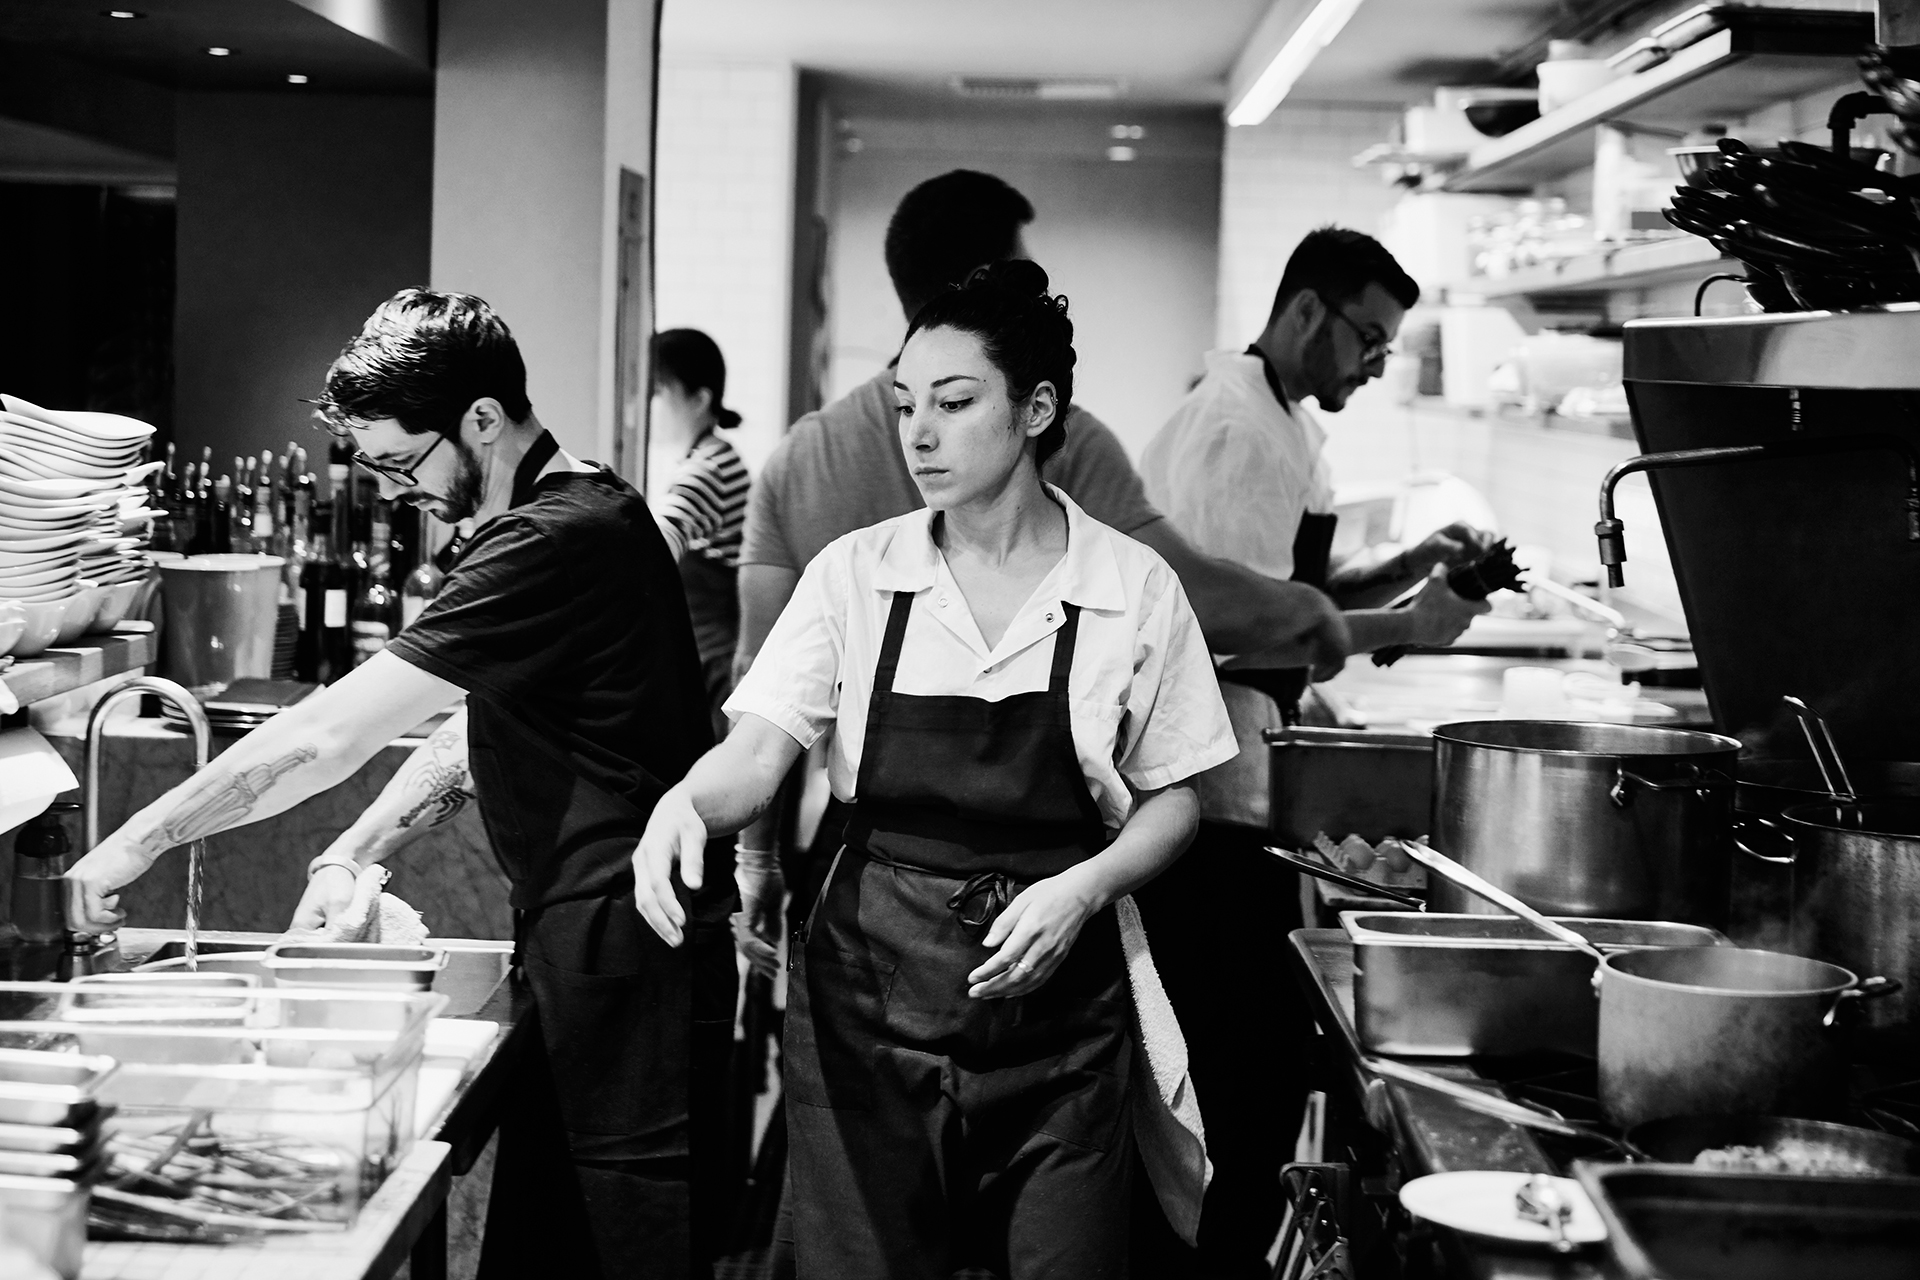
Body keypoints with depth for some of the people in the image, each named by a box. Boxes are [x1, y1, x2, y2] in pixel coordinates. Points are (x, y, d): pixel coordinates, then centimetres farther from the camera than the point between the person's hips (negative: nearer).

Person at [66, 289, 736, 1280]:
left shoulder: (556, 542, -20)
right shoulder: (570, 515, 13)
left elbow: (335, 733, -20)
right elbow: (476, 731, 18)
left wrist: (144, 838, -11)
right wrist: (350, 856, 6)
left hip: (624, 948, -10)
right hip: (577, 938, 10)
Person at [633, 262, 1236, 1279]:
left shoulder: (1136, 590, -1)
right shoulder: (854, 573, 2)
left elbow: (1169, 803, 5)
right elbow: (758, 751, -4)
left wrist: (1085, 888, -13)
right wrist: (688, 801, -26)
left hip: (1055, 999, -1)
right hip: (868, 995, 1)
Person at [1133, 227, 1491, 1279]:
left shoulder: (1286, 426, 15)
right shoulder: (1236, 430, -17)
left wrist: (1414, 563, 7)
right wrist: (1404, 627, -19)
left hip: (1241, 786, 10)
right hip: (1208, 795, -10)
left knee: (1259, 1048, 14)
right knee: (1254, 1061, -4)